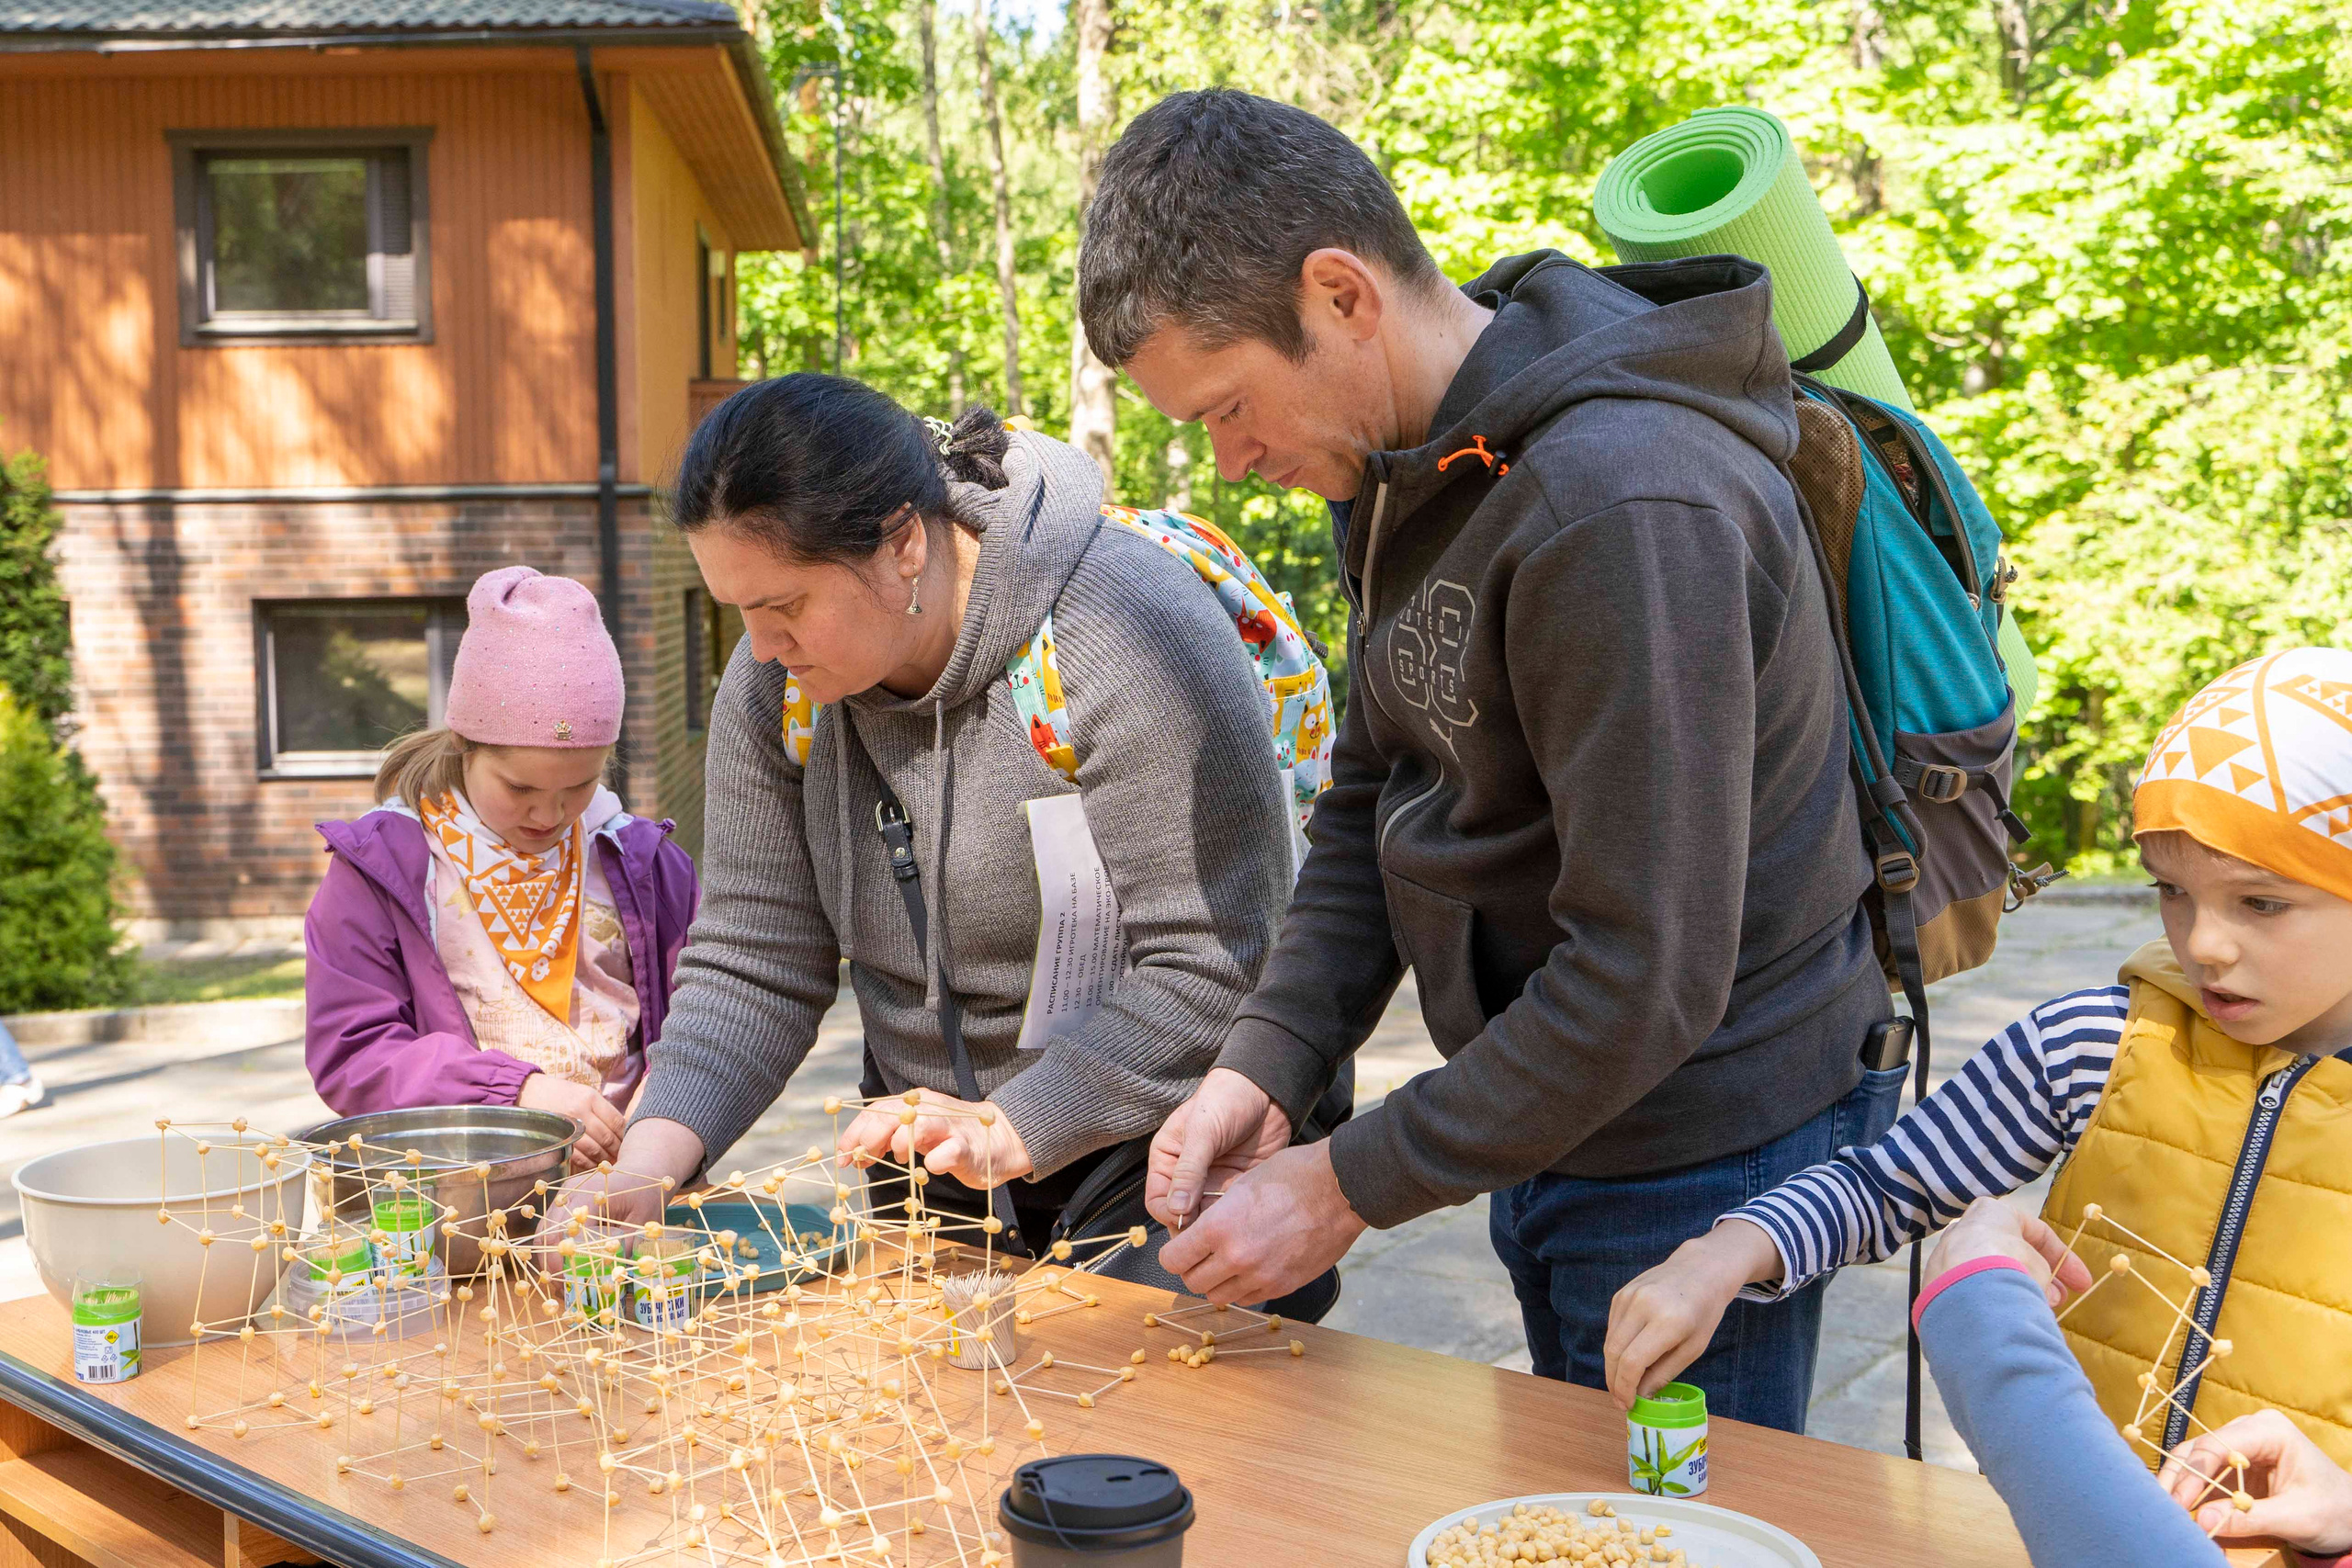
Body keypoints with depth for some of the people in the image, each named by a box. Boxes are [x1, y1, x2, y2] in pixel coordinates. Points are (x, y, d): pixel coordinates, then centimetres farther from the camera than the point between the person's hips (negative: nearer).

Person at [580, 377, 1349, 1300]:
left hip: (1161, 1147, -5)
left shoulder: (1125, 628, -25)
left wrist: (1014, 1131, -31)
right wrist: (650, 1161, -18)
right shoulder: (776, 683, -5)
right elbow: (752, 966, -3)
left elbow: (1213, 963, -26)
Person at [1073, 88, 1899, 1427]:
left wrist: (1350, 1189, -20)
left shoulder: (1622, 508, -28)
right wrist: (1263, 1067, -5)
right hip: (1549, 1133, 9)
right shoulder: (1407, 465, 2)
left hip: (1698, 1161, -9)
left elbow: (1649, 974, -28)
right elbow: (1376, 797, 8)